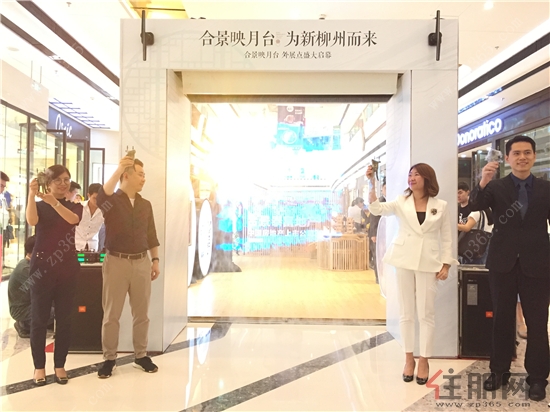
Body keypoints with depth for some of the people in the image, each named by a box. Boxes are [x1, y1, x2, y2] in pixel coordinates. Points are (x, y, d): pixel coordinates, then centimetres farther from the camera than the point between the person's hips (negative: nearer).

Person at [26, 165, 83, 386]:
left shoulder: (75, 206, 6)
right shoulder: (39, 206, 3)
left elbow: (73, 219, -18)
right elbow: (31, 221, -20)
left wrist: (54, 202, -33)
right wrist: (32, 194, -34)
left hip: (67, 268, 1)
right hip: (42, 267, -1)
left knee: (64, 319, 6)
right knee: (39, 319, 4)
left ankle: (60, 365, 19)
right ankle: (39, 366, 18)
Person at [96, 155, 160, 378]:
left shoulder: (145, 205, 10)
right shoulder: (111, 201, -3)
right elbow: (102, 196, -29)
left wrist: (155, 260, 8)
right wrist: (118, 169, -29)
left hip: (141, 262, 4)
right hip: (116, 261, -3)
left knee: (141, 313, 10)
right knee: (111, 314, 6)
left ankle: (141, 356, 24)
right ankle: (109, 359, 19)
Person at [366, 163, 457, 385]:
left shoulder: (440, 205, 3)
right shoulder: (401, 202, 4)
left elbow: (446, 237, 5)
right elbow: (377, 208, -11)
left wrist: (446, 264, -2)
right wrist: (372, 183, -20)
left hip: (428, 263, -1)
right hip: (404, 261, 1)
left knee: (426, 313, 3)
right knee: (406, 312, 8)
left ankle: (424, 360, 17)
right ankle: (409, 358, 20)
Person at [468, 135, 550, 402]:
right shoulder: (496, 187, -1)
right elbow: (475, 205, -17)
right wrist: (482, 183, -36)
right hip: (502, 263, 0)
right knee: (502, 319, 12)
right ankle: (499, 371, 25)